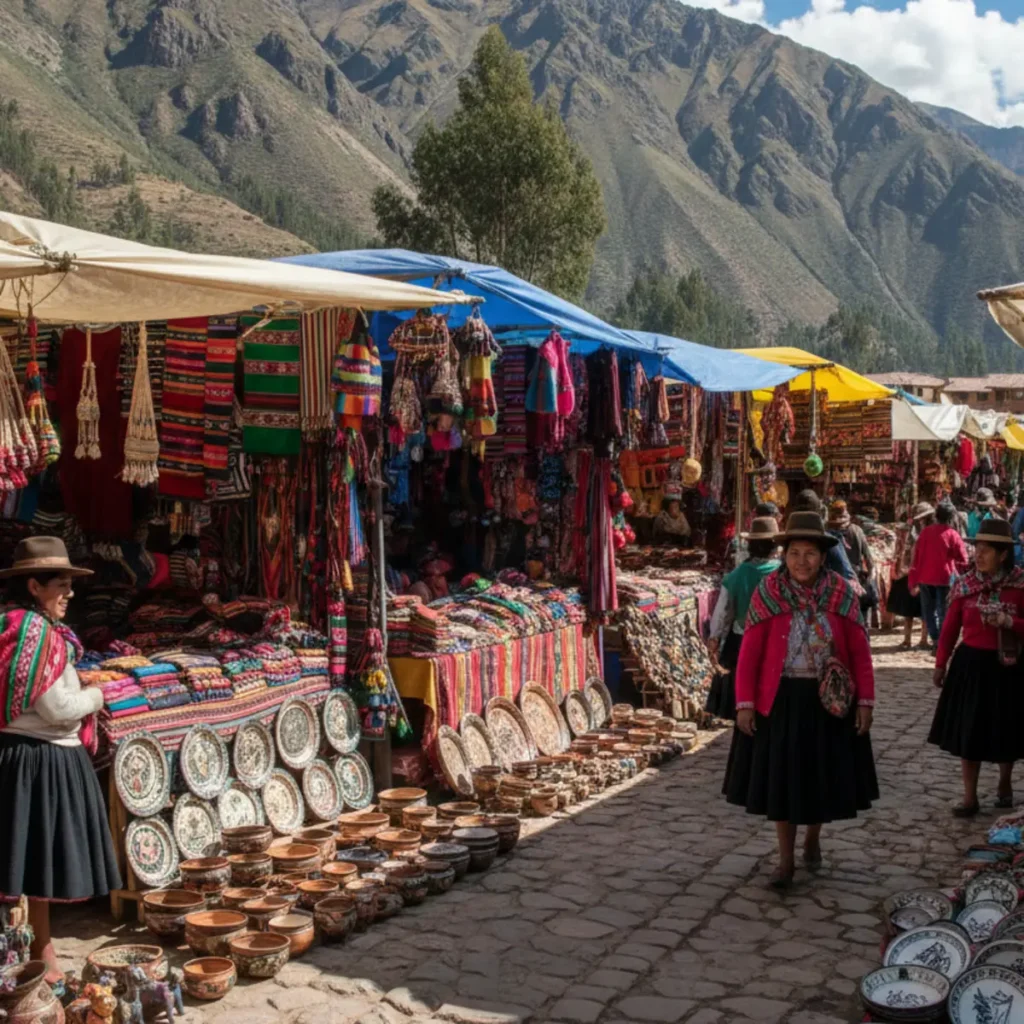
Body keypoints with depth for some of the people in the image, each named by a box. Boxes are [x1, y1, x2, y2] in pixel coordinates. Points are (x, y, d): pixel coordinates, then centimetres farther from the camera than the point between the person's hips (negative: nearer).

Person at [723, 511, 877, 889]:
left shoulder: (842, 593, -6)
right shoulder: (767, 593, -10)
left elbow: (860, 652, -2)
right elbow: (749, 653, -9)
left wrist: (865, 701, -4)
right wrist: (744, 703, -12)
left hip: (828, 699, 1)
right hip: (780, 698, -1)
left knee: (823, 773, 15)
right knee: (780, 777, 6)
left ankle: (813, 839, 42)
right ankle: (786, 860, 20)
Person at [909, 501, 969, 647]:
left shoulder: (925, 532, 3)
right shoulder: (952, 535, -8)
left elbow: (916, 557, 4)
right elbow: (963, 560, -4)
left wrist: (913, 581, 8)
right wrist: (958, 570, 18)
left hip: (924, 578, 3)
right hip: (944, 578, -3)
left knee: (929, 610, 15)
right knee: (943, 612, 1)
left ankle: (935, 638, 11)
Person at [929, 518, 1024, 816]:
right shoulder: (964, 584, -4)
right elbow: (950, 626, 2)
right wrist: (941, 663, 4)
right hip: (971, 663, 1)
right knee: (968, 731, 4)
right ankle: (970, 797, 13)